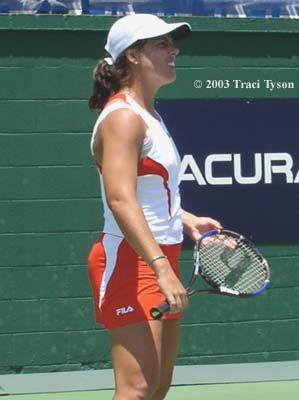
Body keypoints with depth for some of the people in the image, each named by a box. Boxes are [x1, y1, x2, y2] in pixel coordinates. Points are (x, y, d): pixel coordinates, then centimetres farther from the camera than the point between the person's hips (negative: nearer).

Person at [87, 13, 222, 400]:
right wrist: (161, 268, -35)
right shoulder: (122, 118, -15)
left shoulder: (150, 116, 16)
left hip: (159, 261, 10)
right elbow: (120, 200, -28)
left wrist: (186, 220, 13)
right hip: (130, 262, -10)